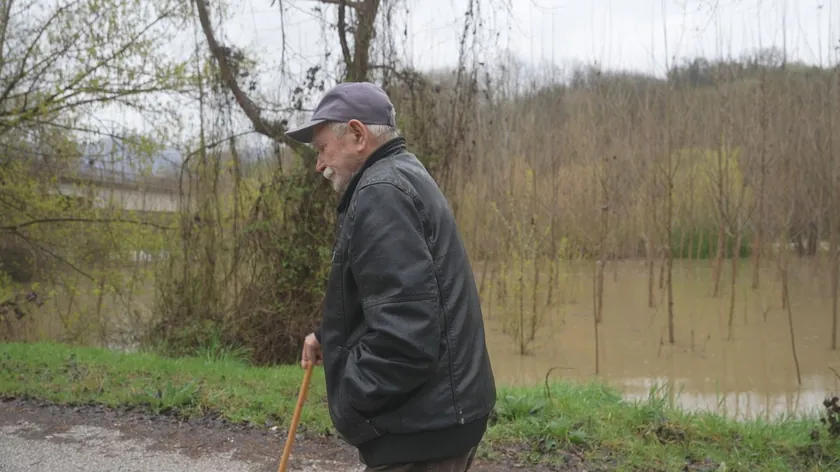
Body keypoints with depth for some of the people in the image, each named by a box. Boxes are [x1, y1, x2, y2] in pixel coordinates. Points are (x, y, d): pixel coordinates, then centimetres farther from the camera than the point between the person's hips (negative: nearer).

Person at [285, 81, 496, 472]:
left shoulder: (382, 192, -17)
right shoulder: (403, 177, 17)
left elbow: (404, 329, -27)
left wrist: (349, 406, -16)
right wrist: (328, 336, 19)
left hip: (420, 427, -11)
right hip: (440, 413, 11)